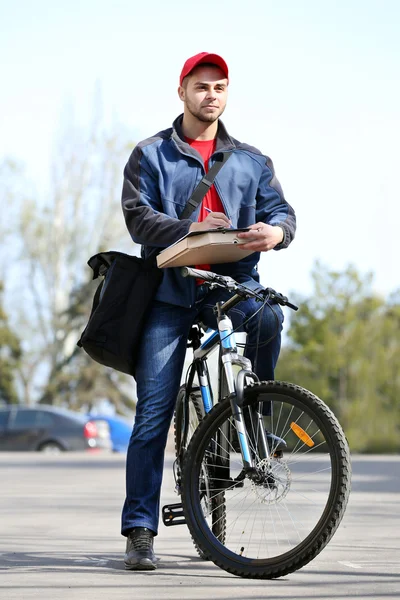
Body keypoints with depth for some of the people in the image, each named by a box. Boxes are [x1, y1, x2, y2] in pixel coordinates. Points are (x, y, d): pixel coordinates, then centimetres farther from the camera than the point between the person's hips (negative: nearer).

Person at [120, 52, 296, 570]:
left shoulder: (251, 161, 16)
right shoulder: (150, 156, 8)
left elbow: (281, 210, 6)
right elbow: (138, 217, -4)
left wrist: (275, 231, -20)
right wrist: (189, 228, -24)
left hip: (233, 280, 1)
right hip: (170, 290, -1)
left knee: (266, 316, -35)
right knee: (153, 411, -8)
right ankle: (140, 530, -4)